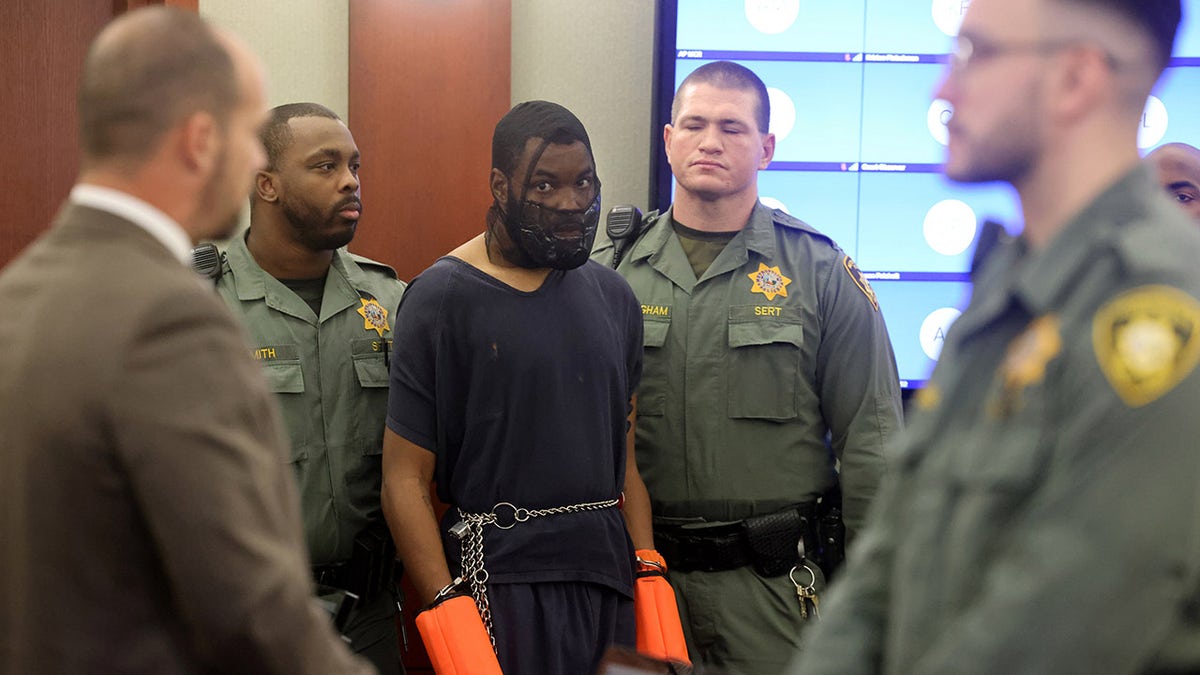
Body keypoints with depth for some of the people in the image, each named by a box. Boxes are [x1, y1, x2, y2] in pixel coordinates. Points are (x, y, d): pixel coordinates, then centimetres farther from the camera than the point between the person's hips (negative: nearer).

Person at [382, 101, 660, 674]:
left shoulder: (612, 297, 11)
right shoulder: (441, 298, -6)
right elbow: (405, 480, -9)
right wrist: (448, 606, -17)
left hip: (609, 578, 5)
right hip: (498, 580, -5)